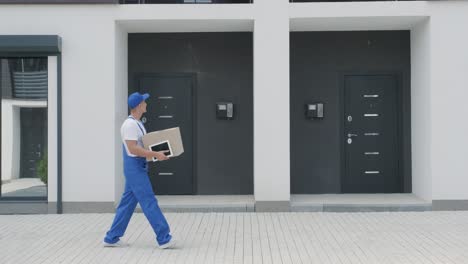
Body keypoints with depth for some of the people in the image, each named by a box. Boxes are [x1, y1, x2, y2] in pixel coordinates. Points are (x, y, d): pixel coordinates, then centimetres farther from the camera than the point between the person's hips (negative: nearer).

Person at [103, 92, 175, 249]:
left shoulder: (137, 123, 15)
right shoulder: (130, 124, -17)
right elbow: (133, 149, -24)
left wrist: (158, 152, 9)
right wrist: (156, 155, -24)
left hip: (137, 166, 10)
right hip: (134, 166, -10)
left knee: (127, 203, 13)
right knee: (149, 202, -8)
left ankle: (112, 238, 20)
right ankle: (164, 238, -3)